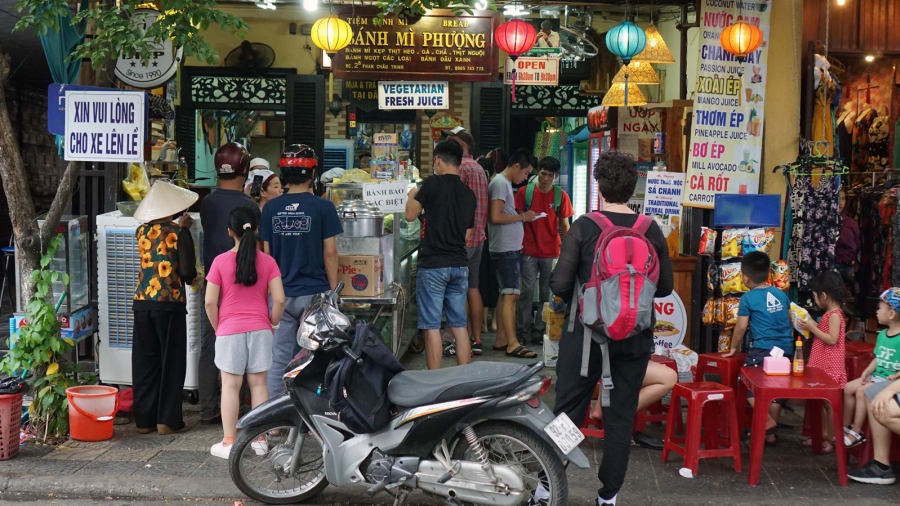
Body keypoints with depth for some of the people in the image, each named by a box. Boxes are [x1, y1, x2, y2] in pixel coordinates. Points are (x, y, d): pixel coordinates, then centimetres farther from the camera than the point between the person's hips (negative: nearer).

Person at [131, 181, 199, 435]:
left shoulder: (142, 231, 6)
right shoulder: (178, 233, -7)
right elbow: (187, 271, -10)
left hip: (142, 302, 5)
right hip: (170, 302, -4)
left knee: (144, 363, 10)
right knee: (171, 362, 5)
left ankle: (144, 419, 15)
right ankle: (167, 420, 8)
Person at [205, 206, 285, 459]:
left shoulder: (220, 262, -6)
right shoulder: (267, 262, -3)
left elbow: (210, 301, -7)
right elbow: (279, 299, -8)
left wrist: (217, 327, 7)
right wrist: (271, 324, 7)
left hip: (230, 331, -1)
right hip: (260, 329, 2)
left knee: (230, 386, 4)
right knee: (258, 384, 9)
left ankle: (228, 442, 7)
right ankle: (259, 440, 14)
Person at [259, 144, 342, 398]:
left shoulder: (271, 208, 3)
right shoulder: (322, 207, -6)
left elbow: (266, 253, 6)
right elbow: (329, 253, -6)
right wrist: (333, 291, 4)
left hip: (281, 295, 3)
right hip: (314, 292, -3)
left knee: (278, 360, 6)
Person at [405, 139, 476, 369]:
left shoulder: (433, 183, -8)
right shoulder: (468, 193, 11)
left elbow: (410, 215, 0)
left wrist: (412, 196, 18)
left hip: (433, 265, -6)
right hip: (459, 264, 6)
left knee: (431, 327, -2)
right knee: (459, 326, 10)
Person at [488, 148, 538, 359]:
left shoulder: (505, 183, 18)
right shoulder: (500, 183, -13)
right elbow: (495, 217, -21)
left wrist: (522, 217, 9)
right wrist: (522, 217, -13)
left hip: (511, 248, 10)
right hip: (506, 249, -10)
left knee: (506, 294, 12)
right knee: (510, 295, -11)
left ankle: (501, 339, 17)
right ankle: (512, 344, -12)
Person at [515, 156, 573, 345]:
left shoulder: (561, 196, 4)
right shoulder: (524, 192, 2)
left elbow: (564, 225, 7)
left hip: (551, 253, 1)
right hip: (529, 251, -1)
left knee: (547, 294, 4)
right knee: (527, 291, -2)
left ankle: (540, 332, 13)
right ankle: (522, 332, 6)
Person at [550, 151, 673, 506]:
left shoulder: (584, 227, -10)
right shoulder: (652, 231, -2)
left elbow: (559, 284, -13)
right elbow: (665, 287, 5)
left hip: (585, 334, -2)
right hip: (634, 339, 2)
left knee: (568, 411, 8)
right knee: (621, 417, 10)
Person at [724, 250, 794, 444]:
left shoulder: (748, 298, -3)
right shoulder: (781, 294, 13)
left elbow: (741, 327, -1)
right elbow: (790, 320, 21)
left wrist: (734, 348, 13)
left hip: (763, 350, -6)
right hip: (786, 349, 6)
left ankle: (766, 420, -10)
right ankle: (770, 433, 17)